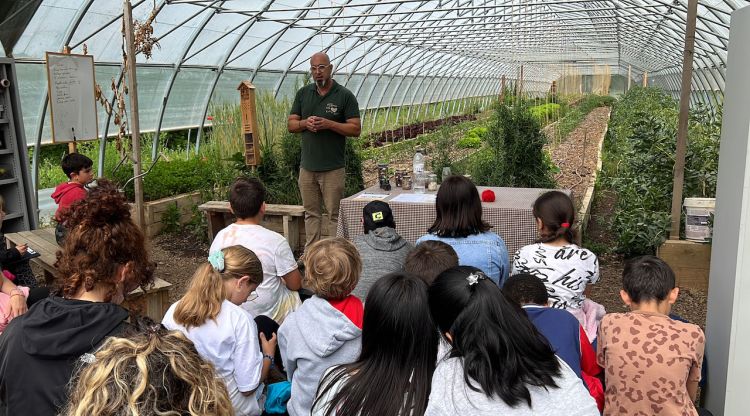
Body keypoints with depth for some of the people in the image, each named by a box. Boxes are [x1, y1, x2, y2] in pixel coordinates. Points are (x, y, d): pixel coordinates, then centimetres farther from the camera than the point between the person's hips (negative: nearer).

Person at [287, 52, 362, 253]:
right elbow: (290, 124, 11)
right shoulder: (303, 93, 10)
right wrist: (305, 123, -11)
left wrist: (329, 124, -20)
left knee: (335, 214, 0)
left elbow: (355, 129, -7)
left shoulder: (345, 95, -3)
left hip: (333, 168, -4)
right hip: (307, 166, 5)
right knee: (311, 212, 13)